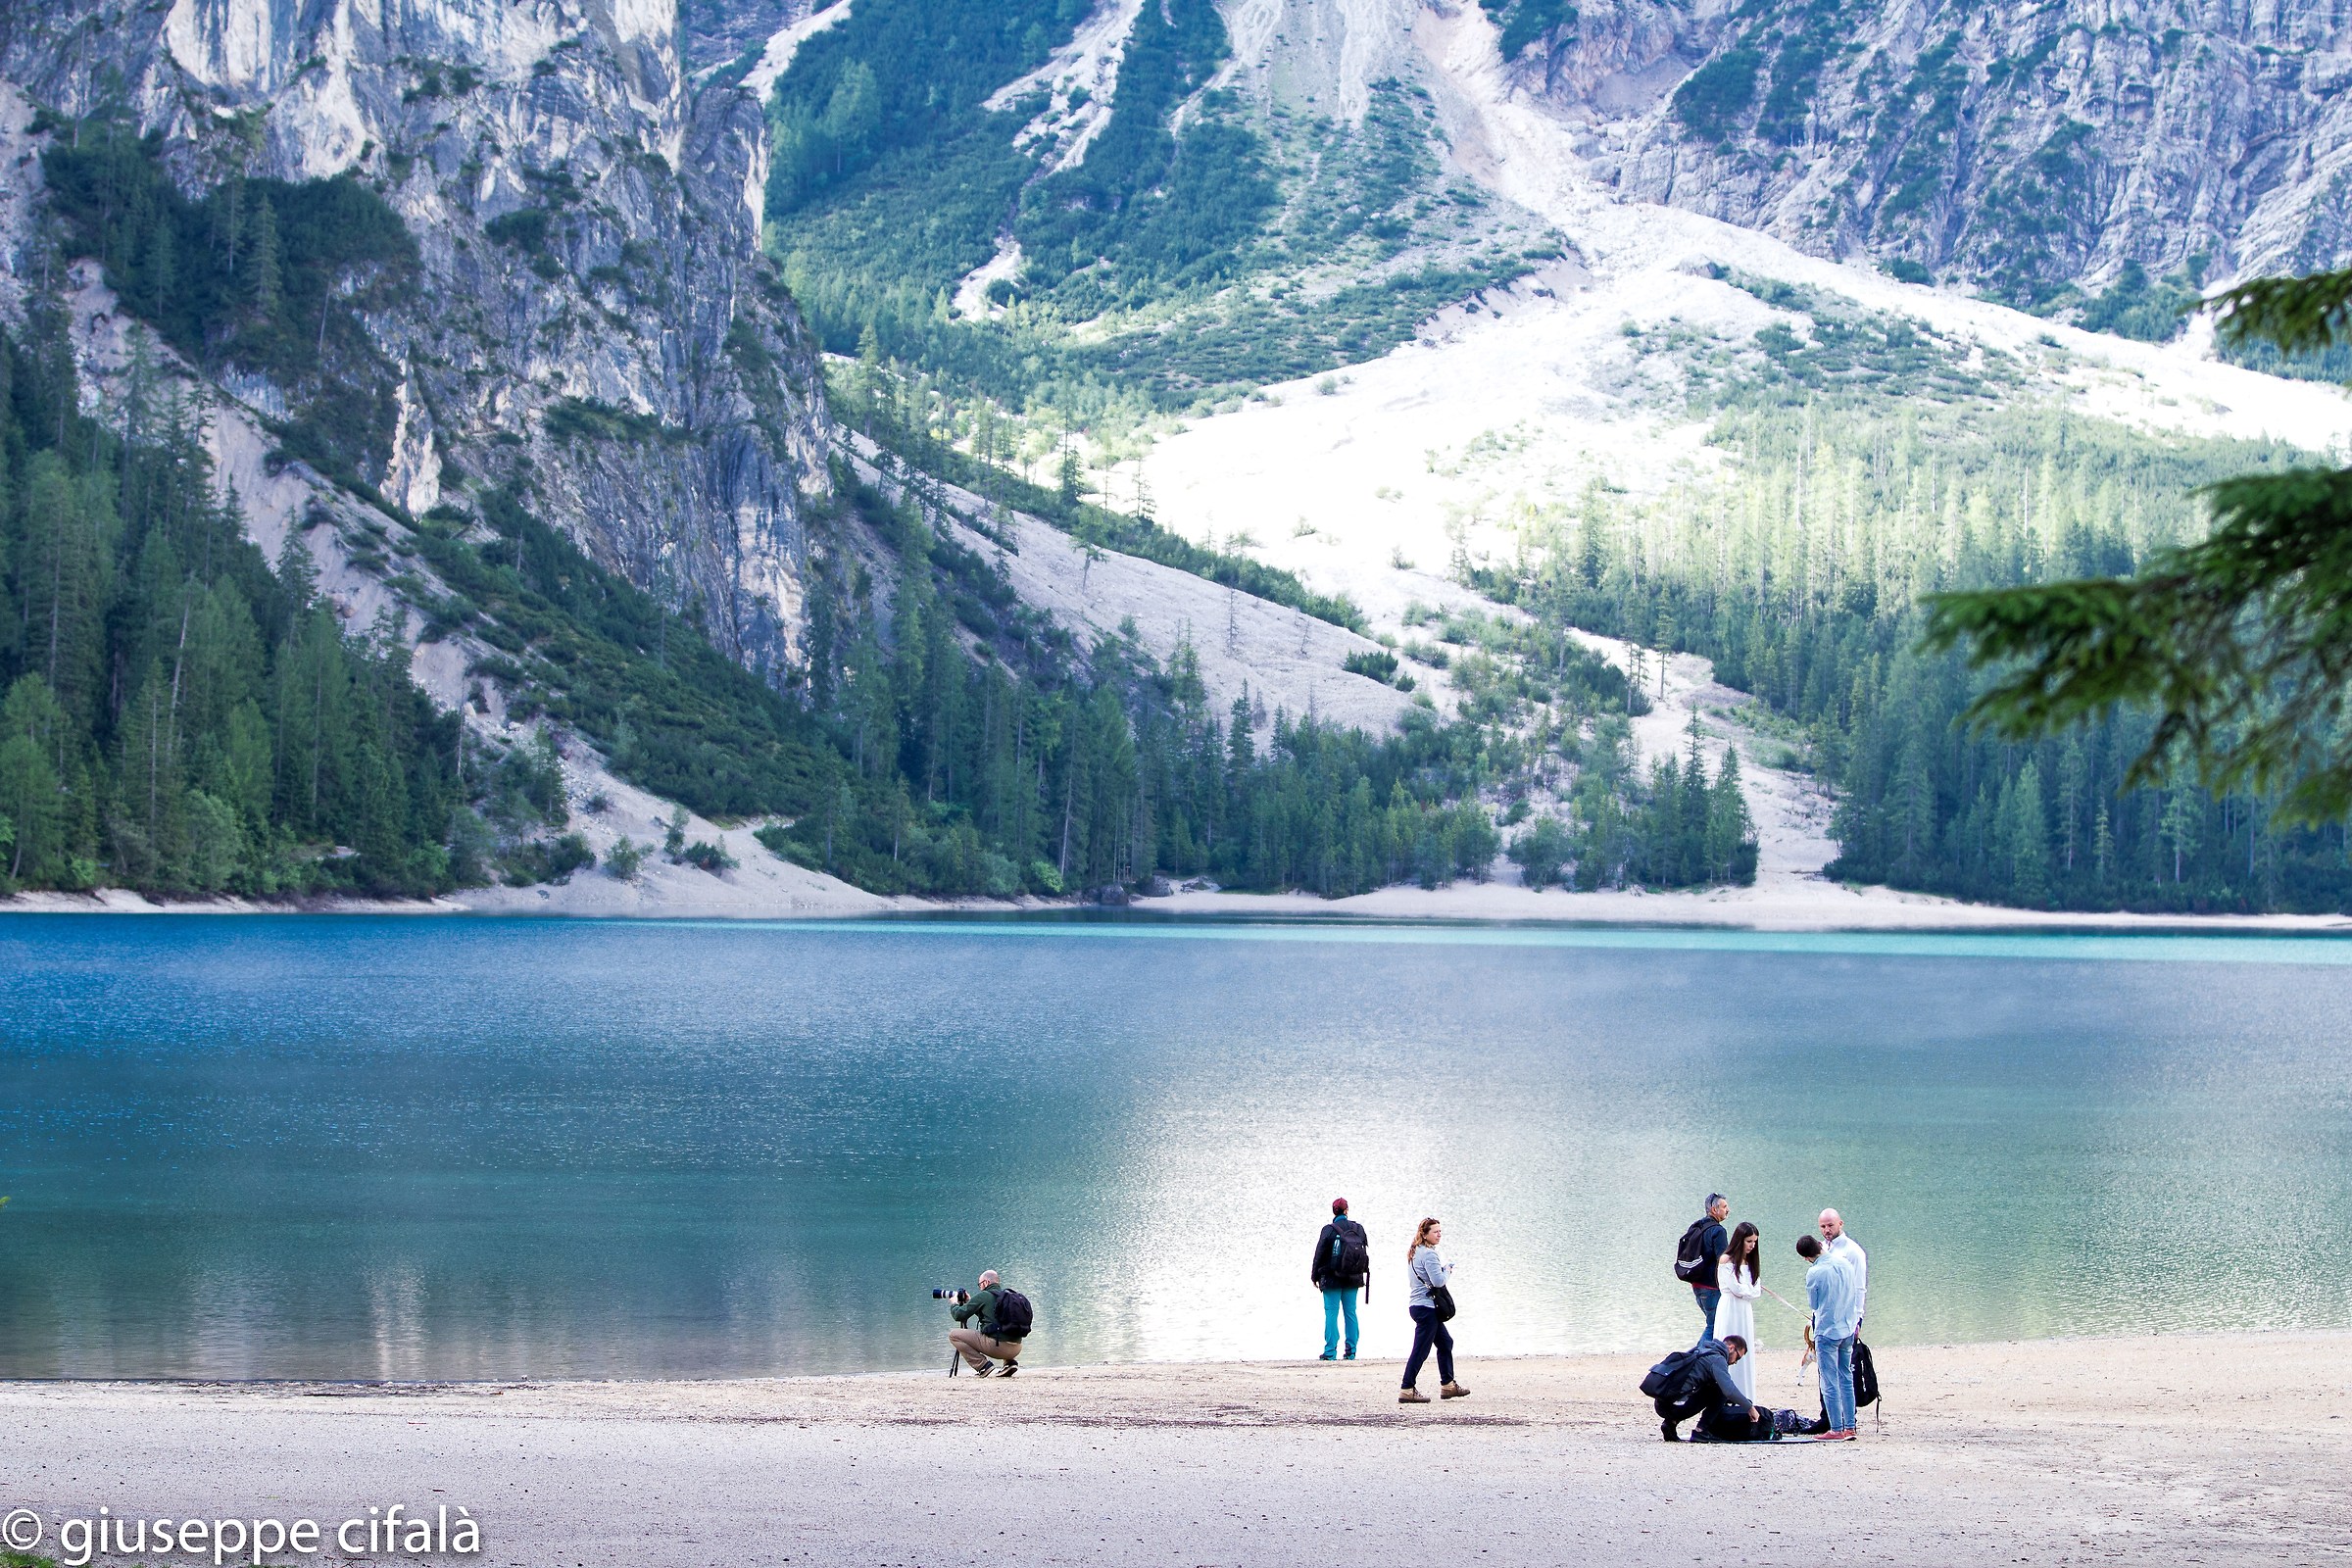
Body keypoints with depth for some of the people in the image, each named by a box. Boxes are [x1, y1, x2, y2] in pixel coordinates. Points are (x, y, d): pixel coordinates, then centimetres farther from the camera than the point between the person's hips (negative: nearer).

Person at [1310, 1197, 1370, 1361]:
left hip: (1332, 1279, -4)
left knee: (1331, 1313, -2)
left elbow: (1320, 1254, -6)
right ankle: (1351, 1351, 10)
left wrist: (1315, 1276, 4)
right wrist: (1362, 1274, 22)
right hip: (1353, 1280, 4)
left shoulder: (1329, 1230, -10)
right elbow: (1366, 1252, 11)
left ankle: (1330, 1352, -5)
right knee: (1351, 1312, 9)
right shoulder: (1358, 1229, 3)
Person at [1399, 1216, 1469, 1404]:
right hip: (1426, 1306, -10)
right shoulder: (1428, 1254, -16)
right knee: (1421, 1350, -7)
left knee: (1445, 1342, 18)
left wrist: (1443, 1270, 13)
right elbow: (1438, 1281, -22)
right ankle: (1407, 1390, -7)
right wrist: (1447, 1270, -2)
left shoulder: (1414, 1253, 14)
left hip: (1416, 1304, 10)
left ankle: (1448, 1385, 23)